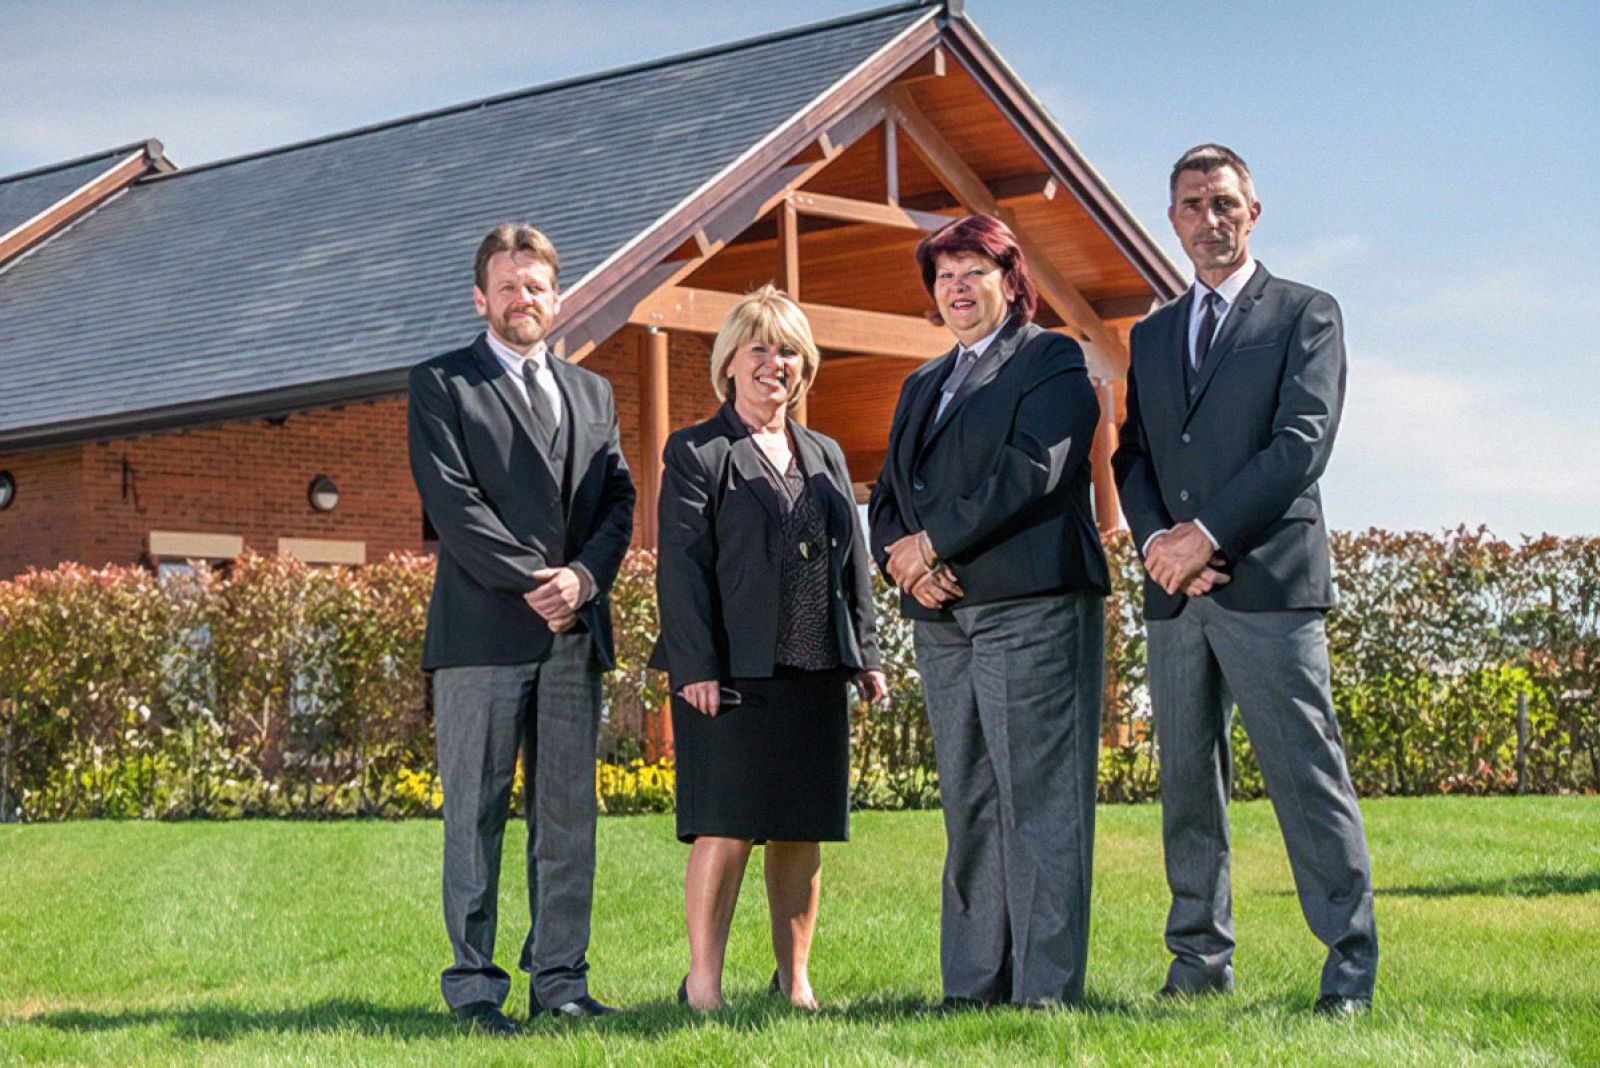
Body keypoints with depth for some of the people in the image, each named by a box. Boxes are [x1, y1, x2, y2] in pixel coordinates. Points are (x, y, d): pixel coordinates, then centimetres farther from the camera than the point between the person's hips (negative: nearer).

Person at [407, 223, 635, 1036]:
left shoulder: (591, 393, 21)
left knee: (569, 816, 5)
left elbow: (619, 502, 13)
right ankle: (473, 987, 1)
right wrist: (532, 581, -12)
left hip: (575, 633, 5)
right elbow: (451, 502, -6)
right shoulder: (441, 385, 5)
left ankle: (560, 979, 10)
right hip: (483, 632, -5)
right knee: (475, 816, -3)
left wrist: (583, 576, -6)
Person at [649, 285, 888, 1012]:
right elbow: (680, 566, -6)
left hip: (815, 676, 6)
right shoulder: (696, 453, 1)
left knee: (802, 831, 8)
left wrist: (866, 656, 12)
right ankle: (703, 981, -2)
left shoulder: (825, 456, 19)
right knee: (726, 828, -9)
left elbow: (853, 564, 20)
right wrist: (696, 668, -14)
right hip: (733, 674, -5)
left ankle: (794, 979, 16)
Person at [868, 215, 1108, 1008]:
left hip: (1031, 610, -7)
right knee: (968, 808, 6)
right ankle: (972, 988, 9)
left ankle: (1046, 991, -6)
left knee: (1038, 802, -8)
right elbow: (888, 495, 20)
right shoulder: (923, 385, 24)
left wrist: (933, 542, -11)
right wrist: (903, 561, -2)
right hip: (944, 617, 7)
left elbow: (1031, 469, -12)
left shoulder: (1051, 361, 2)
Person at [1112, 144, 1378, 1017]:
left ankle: (1350, 967, -3)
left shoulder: (1306, 315, 5)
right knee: (1187, 779, 7)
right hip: (1176, 590, 5)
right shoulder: (1151, 336, 21)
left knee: (1307, 774, -7)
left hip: (1269, 583, -5)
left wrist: (1208, 534, -13)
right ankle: (1201, 960, 14)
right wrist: (1158, 540, -5)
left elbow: (1302, 441, -7)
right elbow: (1132, 457, 15)